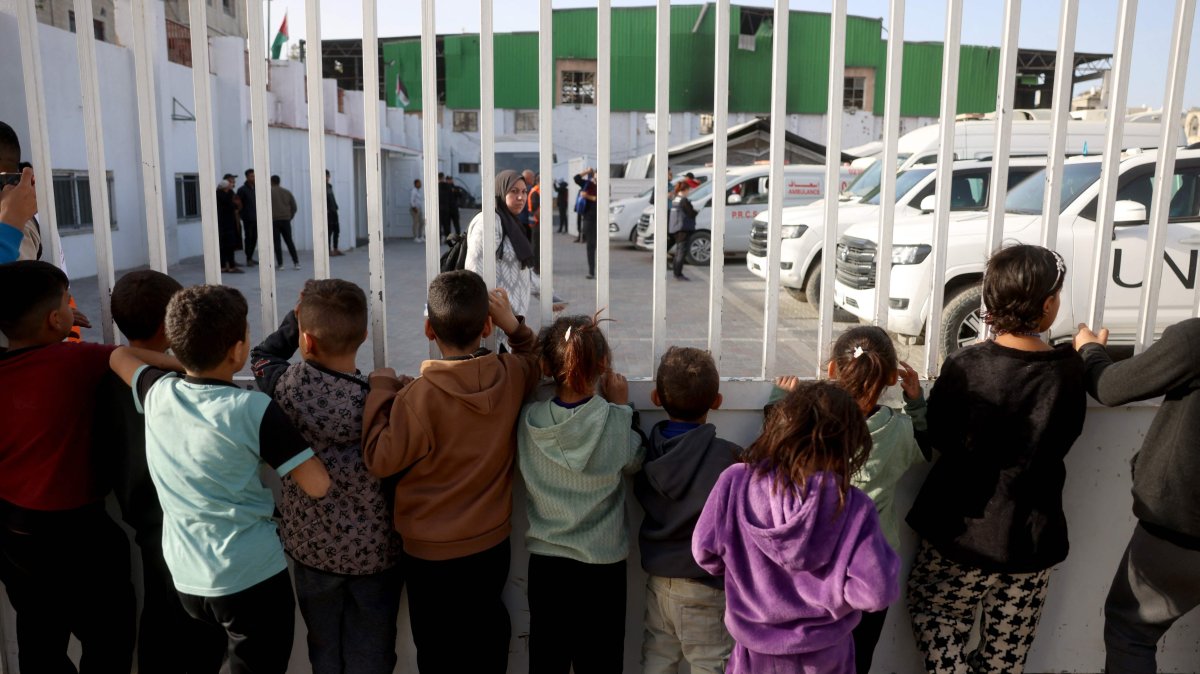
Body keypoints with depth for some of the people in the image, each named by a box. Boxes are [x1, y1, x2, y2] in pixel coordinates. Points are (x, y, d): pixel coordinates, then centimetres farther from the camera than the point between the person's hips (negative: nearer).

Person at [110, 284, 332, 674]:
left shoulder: (157, 393, -4)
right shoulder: (252, 409, -20)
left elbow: (119, 357, 19)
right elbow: (318, 486, -22)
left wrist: (187, 362, 11)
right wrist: (280, 468, -3)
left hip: (186, 578, 6)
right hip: (252, 579, -5)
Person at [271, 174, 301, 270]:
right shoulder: (287, 192, 13)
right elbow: (294, 207, 10)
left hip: (274, 220, -4)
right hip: (286, 220, 4)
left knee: (277, 243, 0)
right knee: (289, 241, 8)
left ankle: (280, 264, -1)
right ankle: (296, 263, 2)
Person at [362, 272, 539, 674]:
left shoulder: (419, 395, -27)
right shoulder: (512, 375, -13)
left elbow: (380, 459, -17)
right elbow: (535, 363, 11)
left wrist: (382, 388, -11)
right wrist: (514, 325, -1)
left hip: (432, 553, -4)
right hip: (493, 543, 4)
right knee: (488, 636, 25)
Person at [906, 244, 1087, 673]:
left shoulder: (964, 367, -18)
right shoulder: (1070, 370, -11)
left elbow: (937, 439, -5)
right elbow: (1064, 438, 7)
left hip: (963, 534, -2)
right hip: (1032, 541, 2)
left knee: (934, 615, 25)